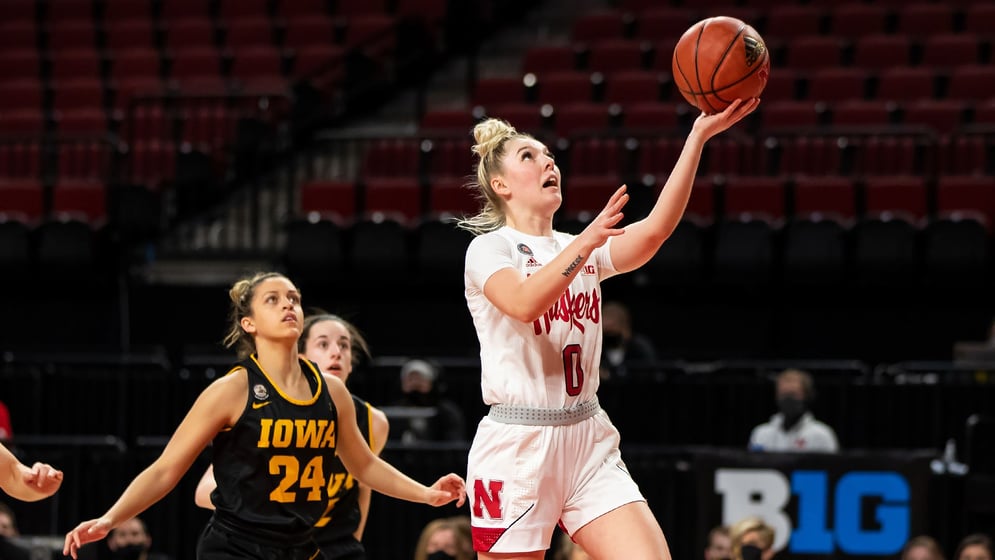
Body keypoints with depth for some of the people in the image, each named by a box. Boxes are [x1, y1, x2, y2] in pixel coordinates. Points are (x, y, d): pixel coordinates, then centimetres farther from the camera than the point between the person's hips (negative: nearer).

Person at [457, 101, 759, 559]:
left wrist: (699, 136, -15)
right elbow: (524, 302, -23)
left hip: (589, 443, 5)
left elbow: (654, 230, -6)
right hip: (516, 447, -5)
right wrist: (585, 243, -33)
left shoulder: (582, 248, 13)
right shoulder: (489, 248, -2)